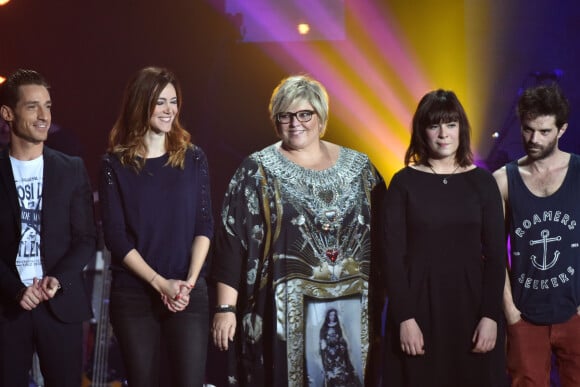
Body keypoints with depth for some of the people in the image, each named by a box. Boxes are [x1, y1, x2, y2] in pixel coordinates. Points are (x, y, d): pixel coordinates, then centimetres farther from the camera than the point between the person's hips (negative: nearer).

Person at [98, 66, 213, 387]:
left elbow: (204, 225, 3)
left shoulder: (193, 158, 6)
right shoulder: (116, 164, 0)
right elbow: (115, 235, -4)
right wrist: (160, 283, -11)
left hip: (189, 293, 1)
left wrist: (189, 282, -10)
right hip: (133, 295, -1)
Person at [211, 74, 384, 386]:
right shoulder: (257, 171, 0)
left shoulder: (358, 166, 8)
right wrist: (226, 308, -11)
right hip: (291, 299, -3)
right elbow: (231, 242, -4)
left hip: (355, 295, 3)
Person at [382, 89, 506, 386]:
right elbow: (393, 254, -4)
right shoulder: (404, 182, -1)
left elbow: (495, 254, 1)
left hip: (470, 304, 1)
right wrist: (404, 318, -12)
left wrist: (491, 316, -8)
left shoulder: (482, 182, 3)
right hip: (418, 305, -1)